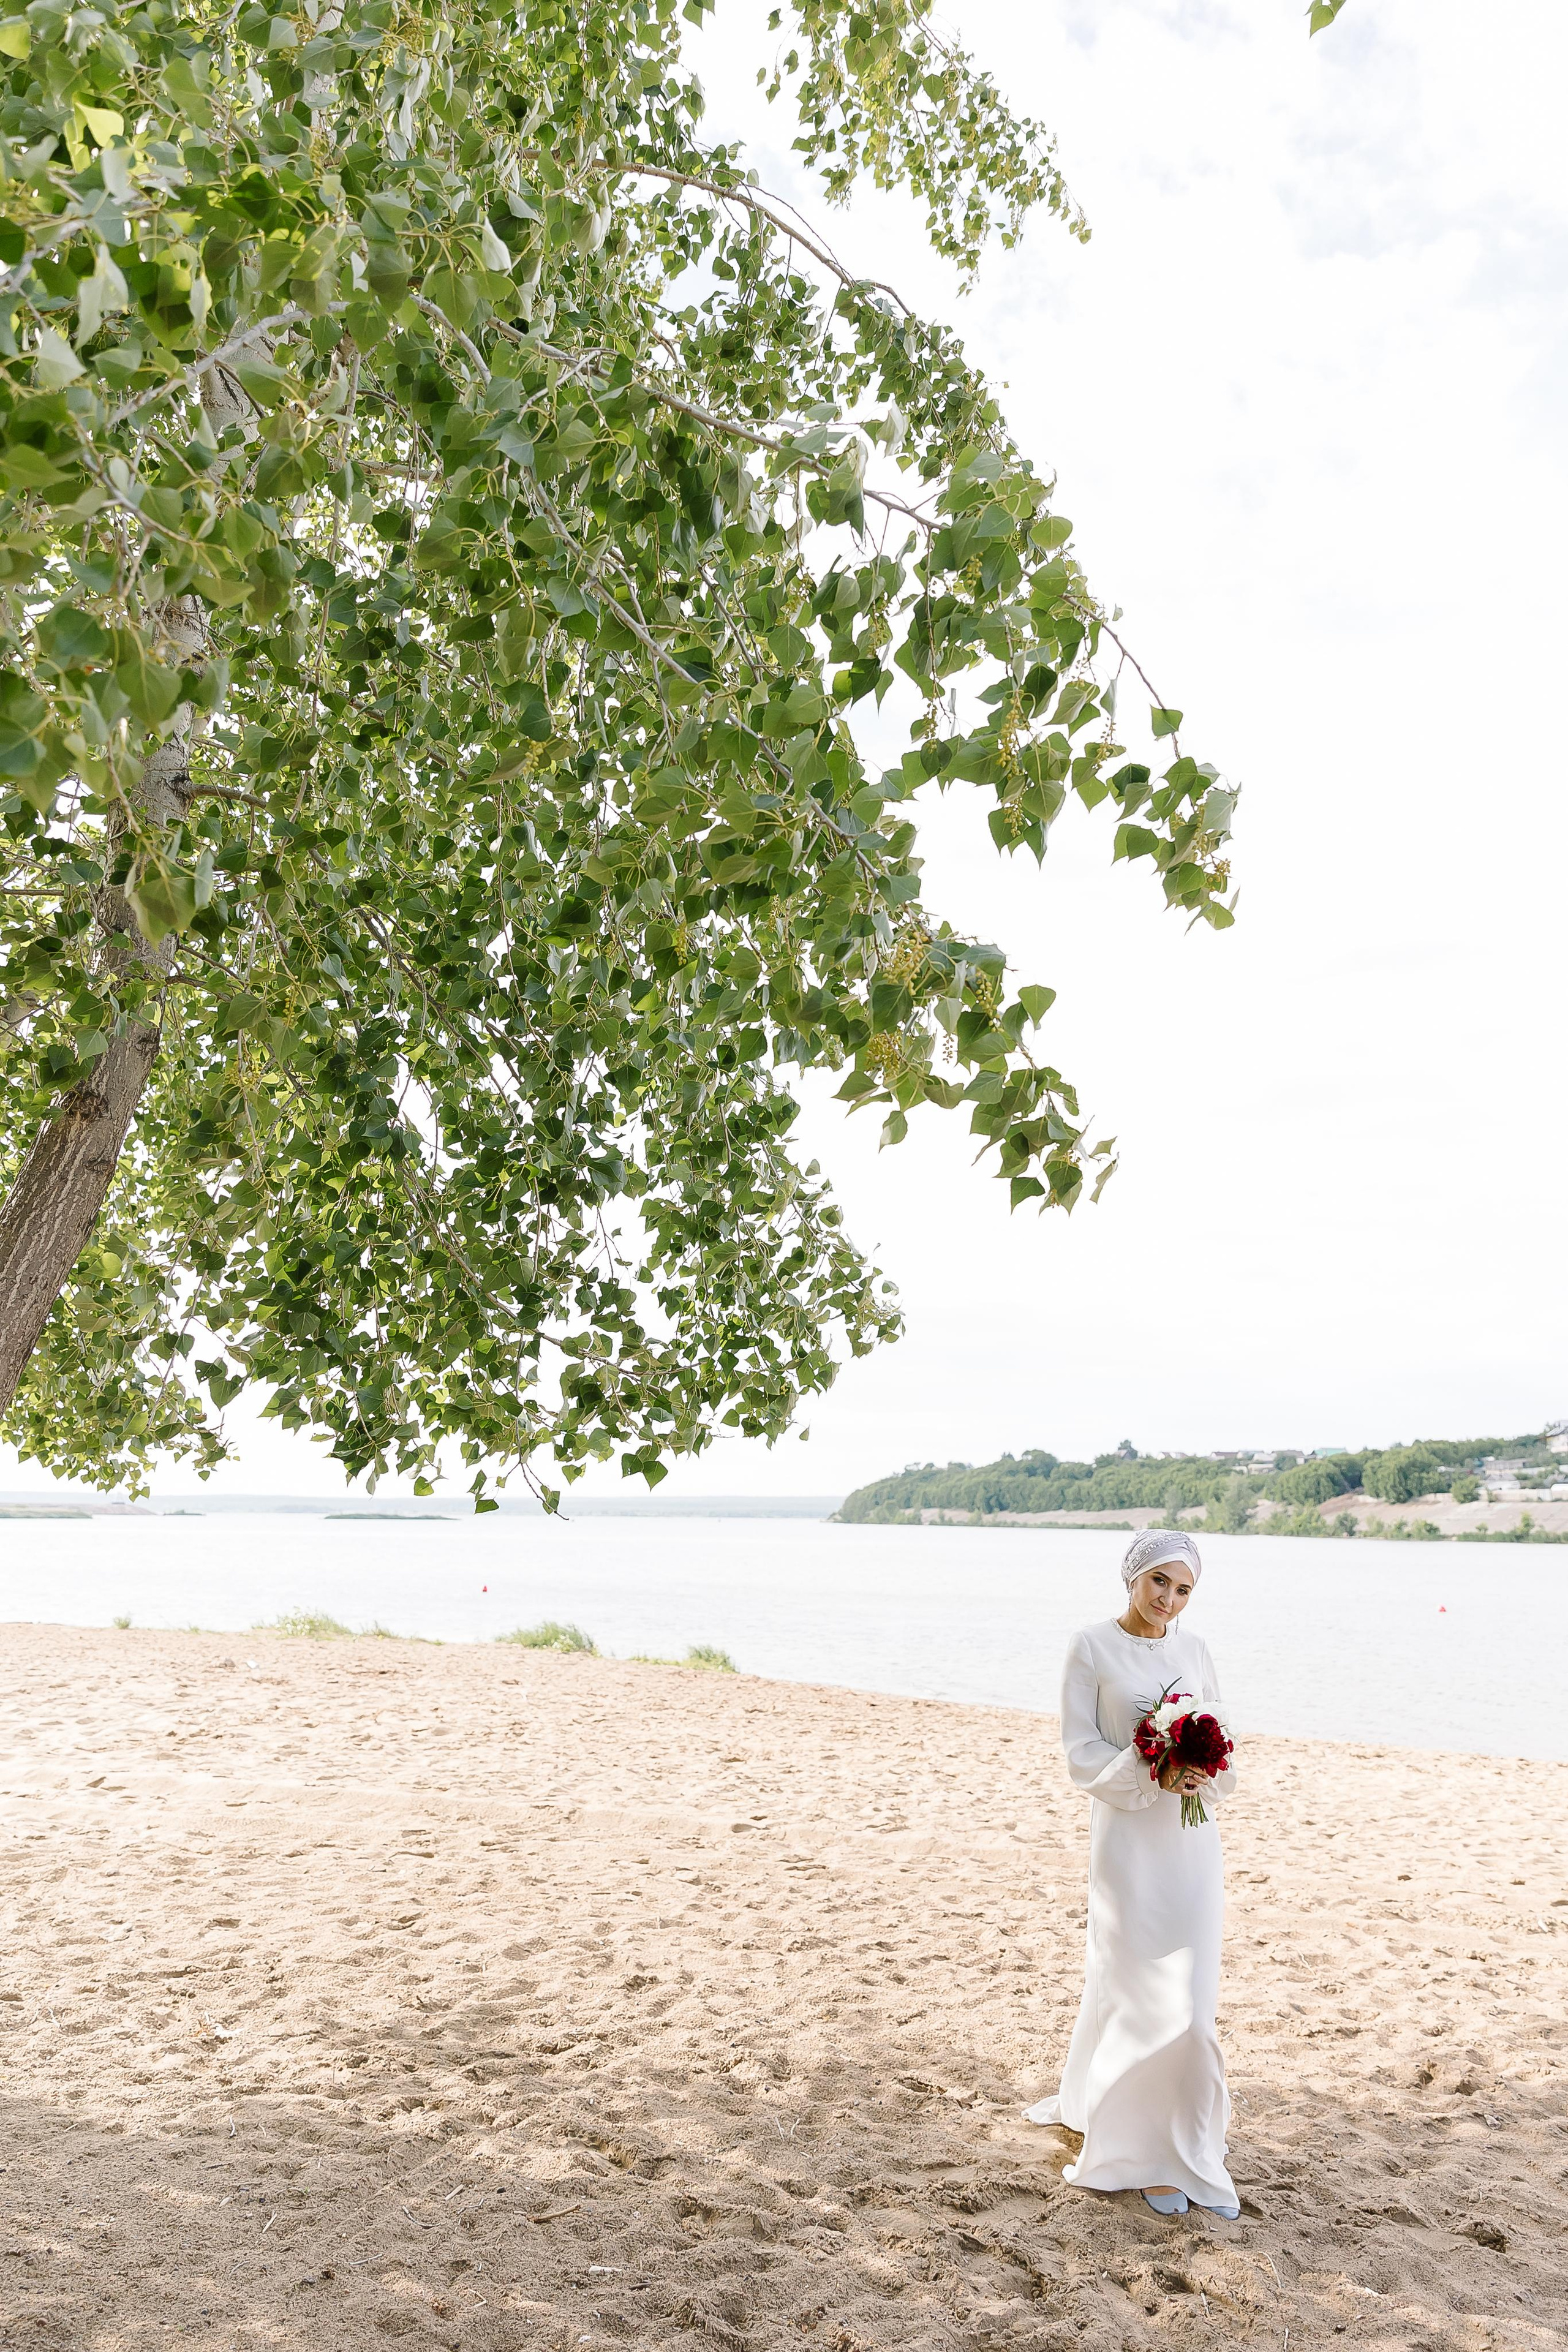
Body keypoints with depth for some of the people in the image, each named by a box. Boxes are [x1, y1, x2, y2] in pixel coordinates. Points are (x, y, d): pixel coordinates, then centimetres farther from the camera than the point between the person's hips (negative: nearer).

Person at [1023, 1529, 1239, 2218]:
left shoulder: (1193, 1649, 6)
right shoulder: (1091, 1648, -8)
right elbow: (1081, 1754, -8)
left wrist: (1205, 1770, -11)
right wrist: (1149, 1775, -22)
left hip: (1191, 1840, 5)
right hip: (1128, 1835, -5)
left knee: (1189, 1996, 10)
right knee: (1147, 1997, 0)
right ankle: (1154, 2153, 17)